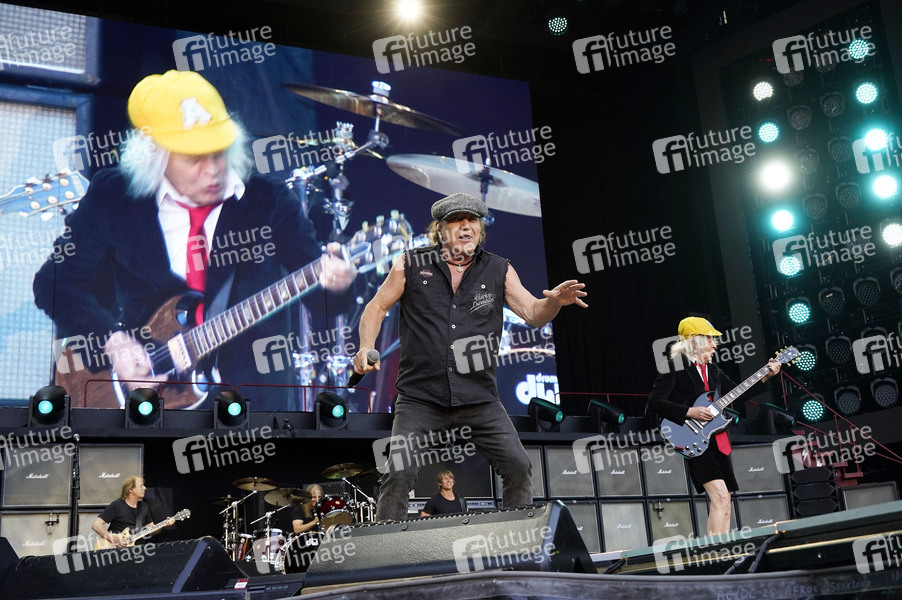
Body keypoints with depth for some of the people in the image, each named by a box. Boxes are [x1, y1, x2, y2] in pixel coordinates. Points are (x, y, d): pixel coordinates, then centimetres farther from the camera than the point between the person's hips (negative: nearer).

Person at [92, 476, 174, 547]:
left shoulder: (144, 507, 14)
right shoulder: (116, 506, -5)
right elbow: (96, 525, -9)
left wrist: (164, 525, -4)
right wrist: (112, 538, -20)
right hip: (118, 548, -5)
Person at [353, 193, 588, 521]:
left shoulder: (499, 270, 7)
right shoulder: (411, 264, 2)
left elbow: (532, 313, 4)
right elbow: (376, 307, 7)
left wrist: (554, 301, -18)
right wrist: (366, 347, -10)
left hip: (480, 398, 2)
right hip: (420, 398, -2)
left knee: (518, 467, -1)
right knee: (399, 474, -11)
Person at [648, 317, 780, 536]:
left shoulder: (712, 369, 17)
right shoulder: (675, 367, -8)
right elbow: (655, 401, -15)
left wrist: (765, 376, 8)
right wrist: (690, 412, -21)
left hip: (717, 441, 9)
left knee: (724, 505, 7)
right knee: (719, 495, -21)